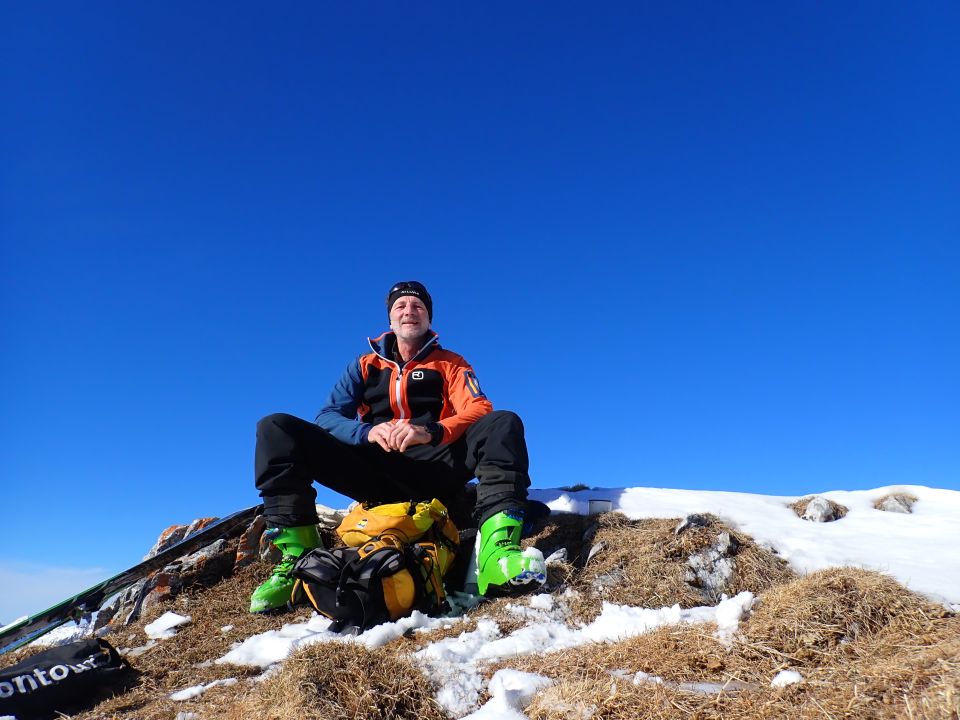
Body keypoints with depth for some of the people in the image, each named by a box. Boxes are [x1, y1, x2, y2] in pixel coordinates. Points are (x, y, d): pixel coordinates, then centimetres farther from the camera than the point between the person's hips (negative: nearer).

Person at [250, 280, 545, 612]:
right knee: (276, 429, -13)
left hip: (433, 471, -1)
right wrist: (368, 431, -19)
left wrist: (431, 431, -26)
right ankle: (297, 559, -21)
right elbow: (327, 417, 6)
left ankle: (497, 552, -42)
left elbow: (481, 410, -4)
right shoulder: (364, 366, 19)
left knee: (503, 423, -25)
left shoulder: (451, 364, 15)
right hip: (375, 473, 2)